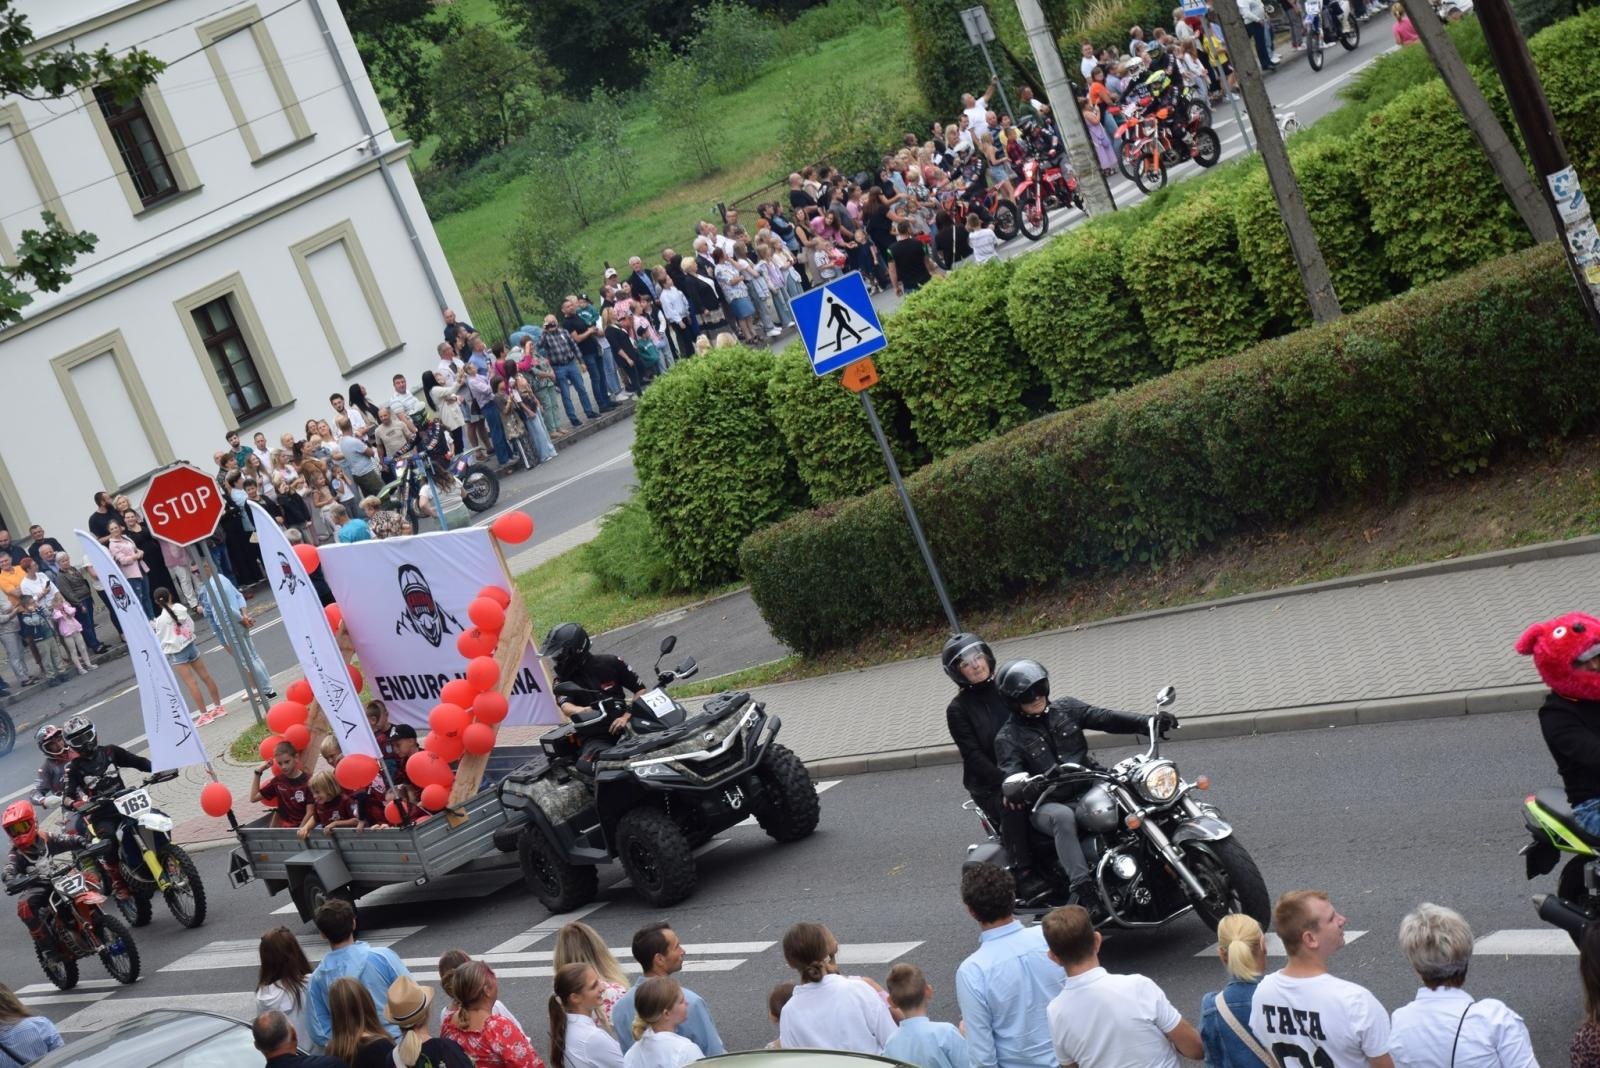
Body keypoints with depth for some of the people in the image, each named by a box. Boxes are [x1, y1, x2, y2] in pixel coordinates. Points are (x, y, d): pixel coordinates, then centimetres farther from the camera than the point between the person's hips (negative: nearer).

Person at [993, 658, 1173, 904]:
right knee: (1063, 817, -38)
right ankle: (1083, 887, -47)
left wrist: (1149, 722, -10)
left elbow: (1105, 718, 3)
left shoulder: (1065, 708, 10)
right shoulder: (1008, 738, -2)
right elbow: (1012, 775, -16)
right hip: (1048, 803, -5)